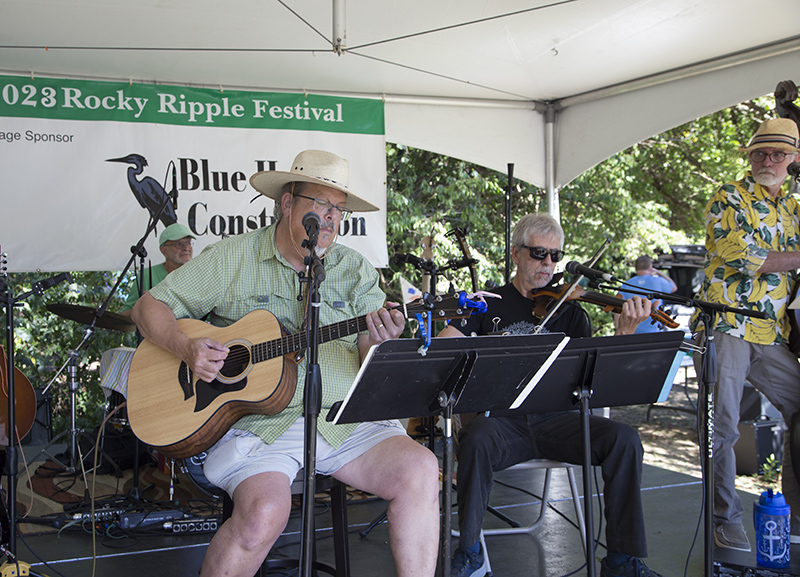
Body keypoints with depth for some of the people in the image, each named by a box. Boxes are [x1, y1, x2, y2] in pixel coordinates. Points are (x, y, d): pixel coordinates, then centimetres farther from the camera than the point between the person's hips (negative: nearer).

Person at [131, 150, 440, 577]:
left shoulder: (356, 271, 12)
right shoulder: (233, 258, 5)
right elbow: (149, 307, 8)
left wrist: (379, 345, -18)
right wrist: (186, 348, -12)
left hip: (344, 420, 3)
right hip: (259, 421, -3)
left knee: (420, 469, -22)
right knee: (265, 512, -30)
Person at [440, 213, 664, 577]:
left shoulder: (569, 311, 14)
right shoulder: (489, 304, 11)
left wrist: (625, 333, -13)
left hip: (554, 419, 2)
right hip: (503, 420, -2)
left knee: (624, 439, -23)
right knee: (476, 441, -35)